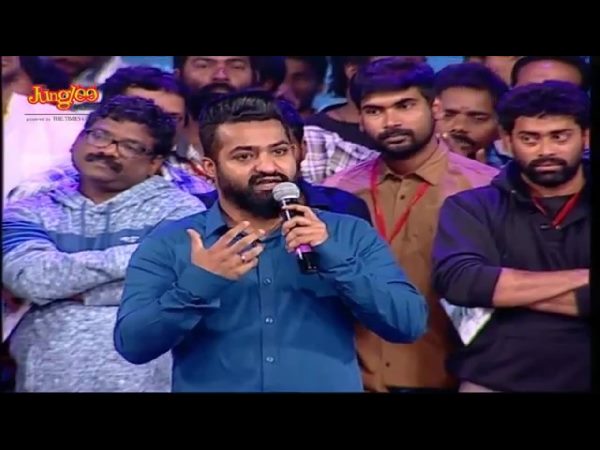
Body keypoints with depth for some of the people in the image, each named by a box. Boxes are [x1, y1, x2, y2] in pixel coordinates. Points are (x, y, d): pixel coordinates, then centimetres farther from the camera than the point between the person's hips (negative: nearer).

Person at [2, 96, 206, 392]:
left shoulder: (179, 210, -3)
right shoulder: (30, 213, 6)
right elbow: (28, 277, -12)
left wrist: (64, 287, -9)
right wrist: (127, 257, -15)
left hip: (144, 382, -2)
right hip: (44, 381, 3)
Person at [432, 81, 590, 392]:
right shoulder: (472, 207, -1)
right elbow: (459, 281, -19)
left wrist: (509, 290, -13)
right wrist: (581, 278, -14)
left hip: (584, 380, 1)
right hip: (492, 382, -1)